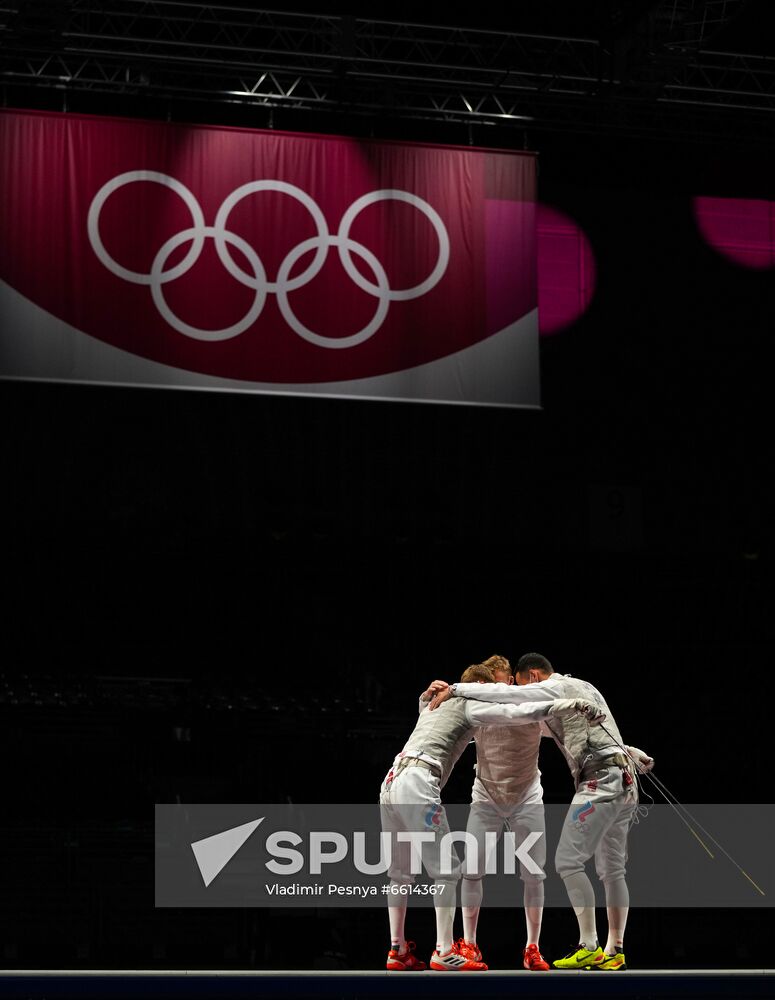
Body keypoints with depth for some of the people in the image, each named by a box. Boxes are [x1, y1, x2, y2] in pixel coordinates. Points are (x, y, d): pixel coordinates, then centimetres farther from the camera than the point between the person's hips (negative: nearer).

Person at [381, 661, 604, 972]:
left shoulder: (434, 704, 27)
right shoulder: (470, 705, 6)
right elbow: (519, 713, -6)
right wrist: (572, 705, -10)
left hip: (390, 782, 8)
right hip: (417, 784, -8)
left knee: (401, 872, 15)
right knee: (445, 870, -4)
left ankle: (397, 952, 14)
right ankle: (444, 953, -9)